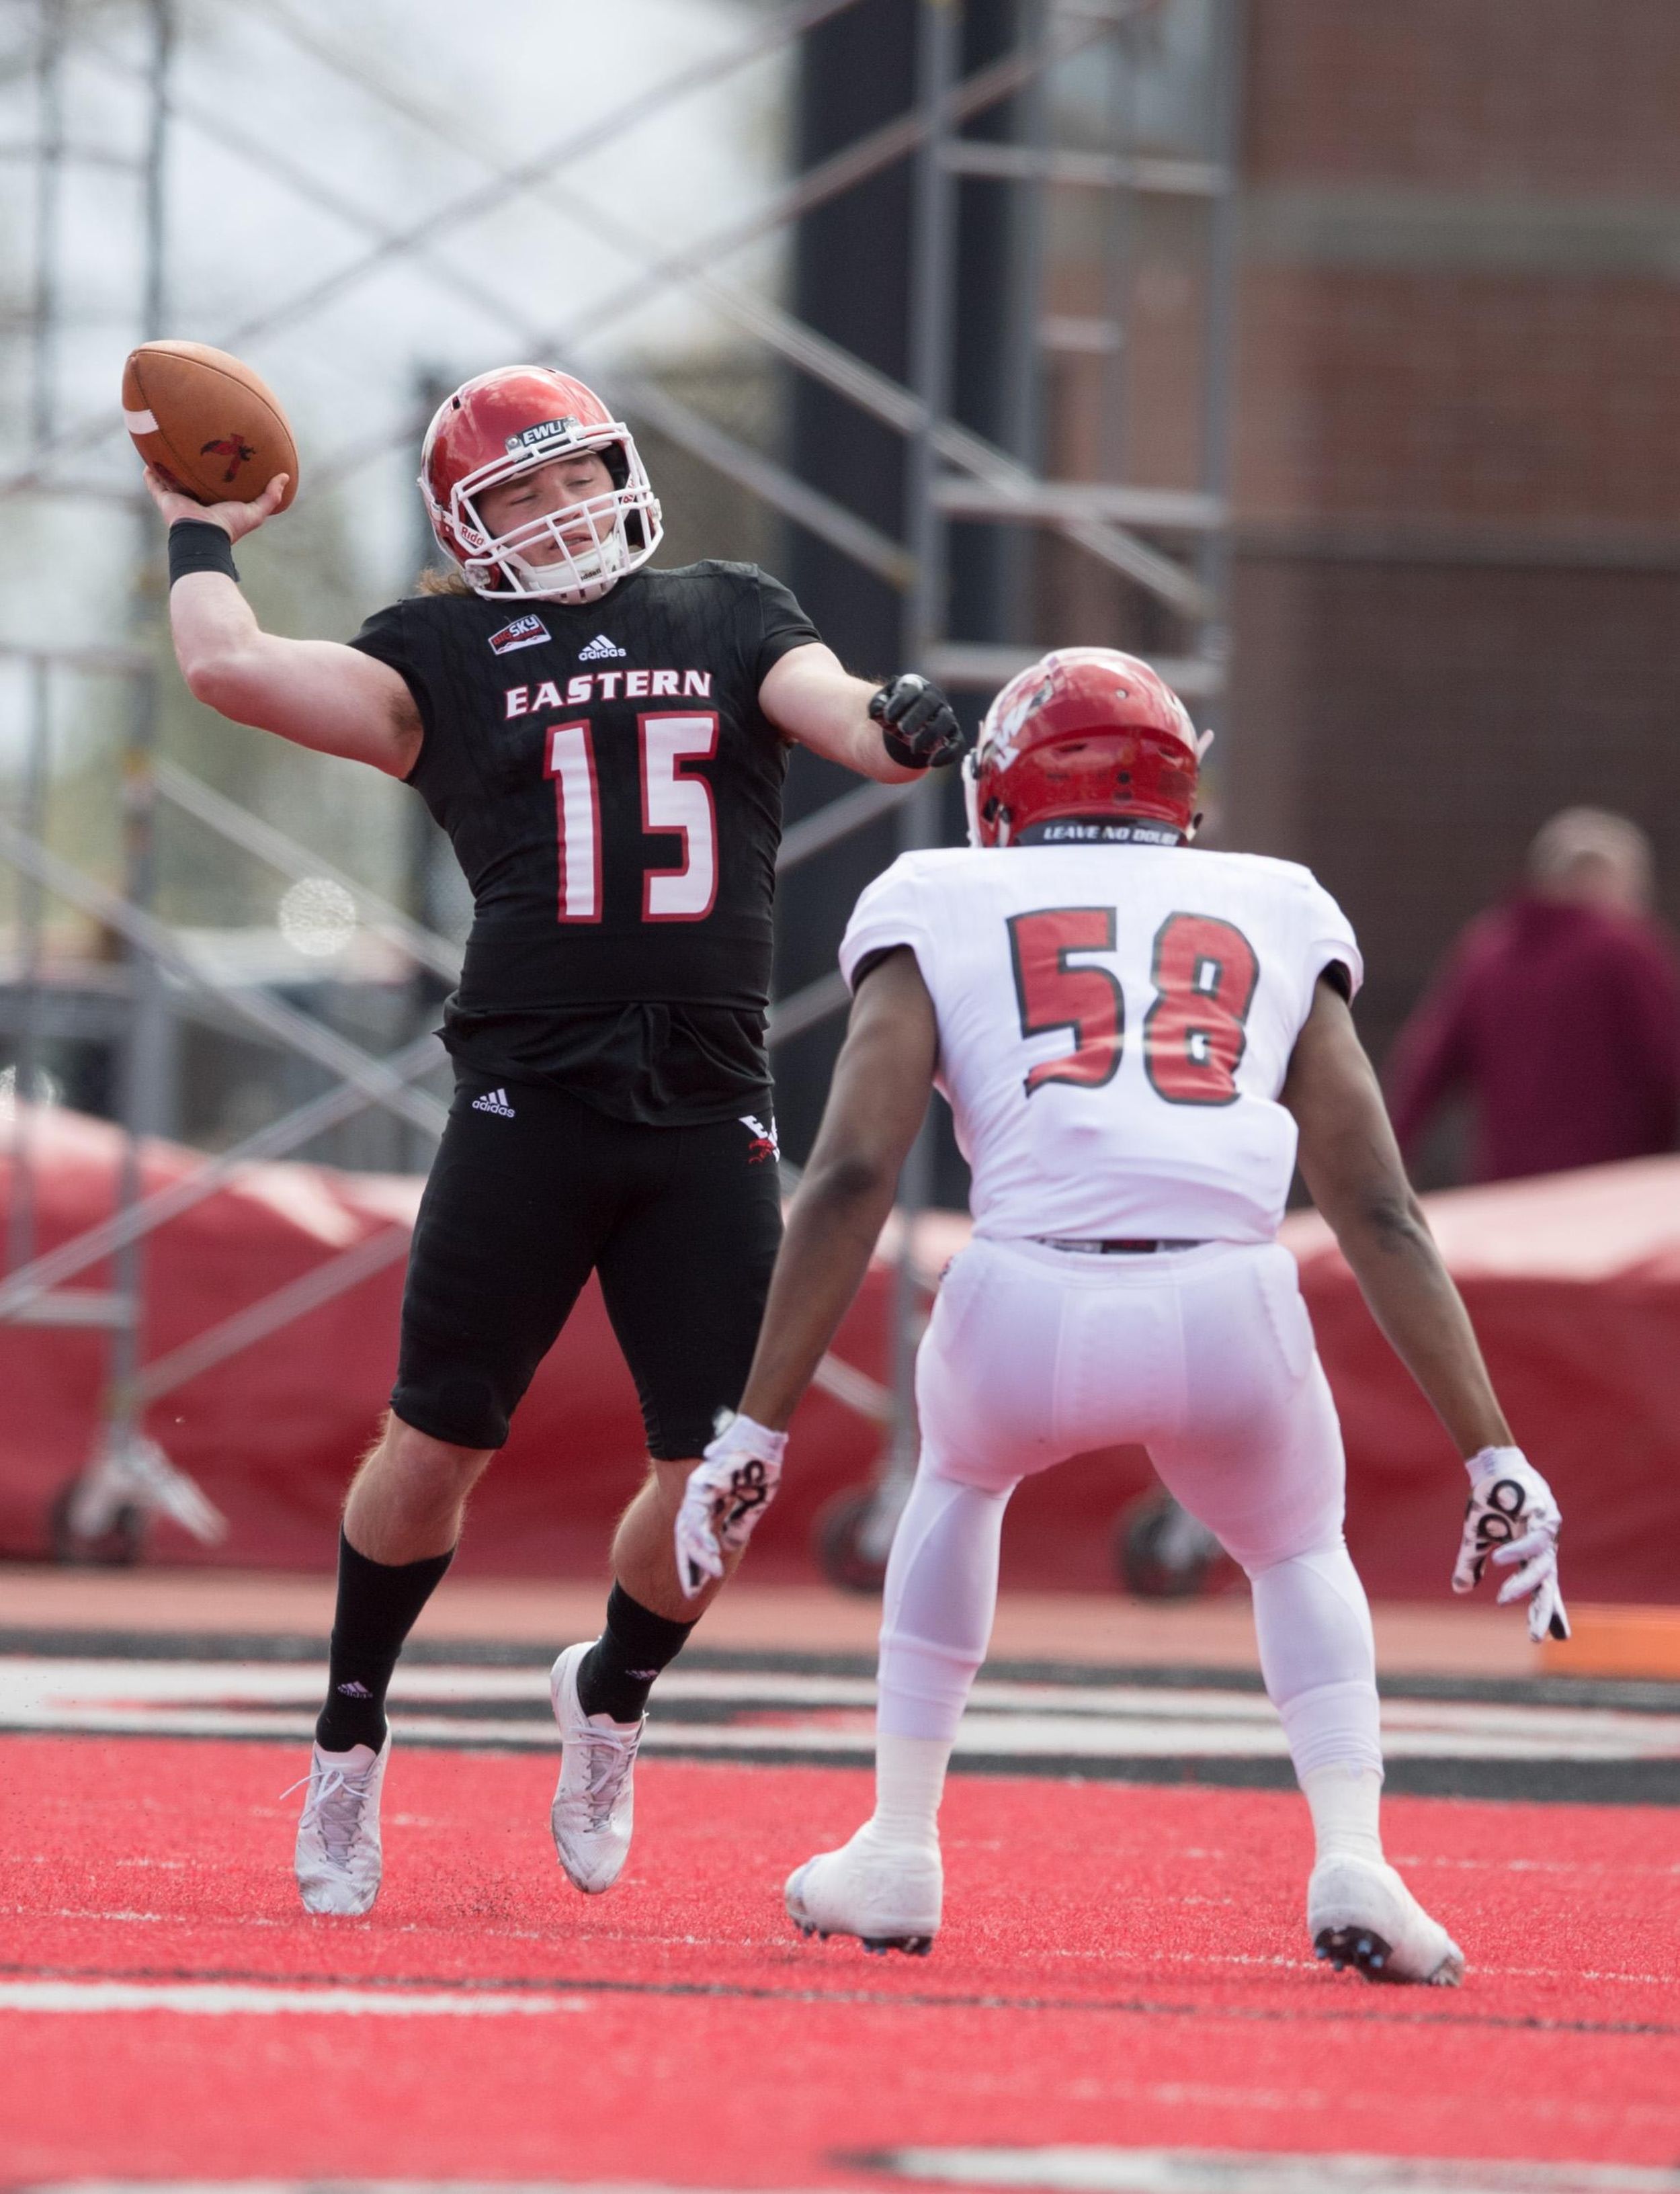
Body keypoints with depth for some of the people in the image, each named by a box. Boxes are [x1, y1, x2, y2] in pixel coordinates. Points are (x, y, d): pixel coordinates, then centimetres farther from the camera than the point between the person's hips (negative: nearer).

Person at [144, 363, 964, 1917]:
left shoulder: (733, 618, 15)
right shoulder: (448, 656, 8)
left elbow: (851, 720, 0)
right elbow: (228, 667, -2)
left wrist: (904, 725, -23)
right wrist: (200, 532, 13)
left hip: (709, 1121, 2)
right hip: (528, 1108, -1)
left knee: (717, 1476, -1)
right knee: (437, 1446, -1)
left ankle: (611, 1695, 29)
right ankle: (351, 1734, 22)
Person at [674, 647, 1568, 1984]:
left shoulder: (943, 916, 21)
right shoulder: (1274, 925, 25)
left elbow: (852, 1179, 7)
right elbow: (1381, 1213, 18)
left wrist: (756, 1432, 7)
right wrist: (1493, 1457, 17)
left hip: (1028, 1313, 0)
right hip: (1230, 1310, 0)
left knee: (961, 1481, 36)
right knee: (1300, 1556, 32)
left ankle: (900, 1852, 32)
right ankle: (1353, 1861, 7)